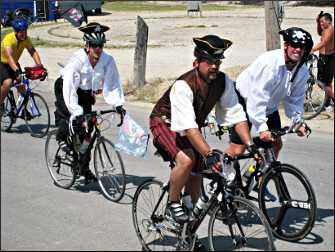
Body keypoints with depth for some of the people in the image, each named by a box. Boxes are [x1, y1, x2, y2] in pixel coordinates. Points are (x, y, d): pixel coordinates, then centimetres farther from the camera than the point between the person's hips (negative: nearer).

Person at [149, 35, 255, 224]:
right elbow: (189, 127, -42)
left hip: (194, 126, 6)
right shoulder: (183, 85, -35)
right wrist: (209, 155, -51)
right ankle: (173, 204, -7)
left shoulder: (224, 82, -17)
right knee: (186, 160, -32)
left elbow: (237, 115, -19)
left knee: (196, 174, 4)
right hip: (165, 123, -6)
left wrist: (250, 144, -32)